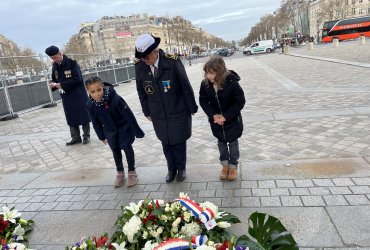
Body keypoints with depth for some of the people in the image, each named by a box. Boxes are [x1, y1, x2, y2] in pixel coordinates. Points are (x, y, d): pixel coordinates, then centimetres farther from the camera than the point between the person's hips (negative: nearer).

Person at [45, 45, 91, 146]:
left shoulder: (71, 63, -12)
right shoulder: (55, 66, 7)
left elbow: (77, 79, -17)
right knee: (71, 118, 10)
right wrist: (54, 85, -6)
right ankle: (76, 137, 20)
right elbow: (55, 79, 17)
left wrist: (62, 85, -19)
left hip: (78, 95, -5)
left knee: (83, 115, 4)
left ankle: (86, 136, 17)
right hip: (66, 96, 6)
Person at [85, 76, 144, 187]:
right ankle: (120, 173, 34)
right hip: (109, 130, 4)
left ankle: (132, 172, 24)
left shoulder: (115, 99, -34)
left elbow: (129, 115, -26)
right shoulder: (90, 104, -19)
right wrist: (101, 136, 8)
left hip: (123, 127, -4)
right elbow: (96, 122, -2)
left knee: (127, 147, 5)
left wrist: (137, 131, -19)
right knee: (115, 150, 16)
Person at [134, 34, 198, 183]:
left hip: (178, 112, -3)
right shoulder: (139, 66, -10)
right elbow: (141, 91, 3)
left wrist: (192, 108, -4)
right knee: (166, 143, 15)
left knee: (179, 142, 12)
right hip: (158, 114, 3)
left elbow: (186, 87, -11)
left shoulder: (173, 62, -20)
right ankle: (171, 169, 37)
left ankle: (181, 168, 35)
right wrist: (147, 112, 8)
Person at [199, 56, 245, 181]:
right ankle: (225, 165, 35)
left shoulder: (232, 83, -25)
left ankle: (233, 166, 31)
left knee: (232, 142, 12)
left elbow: (240, 102, -18)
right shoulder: (205, 84, -15)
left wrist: (226, 116, -22)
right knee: (221, 142, 17)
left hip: (232, 120, -3)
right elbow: (203, 101, -5)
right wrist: (213, 115, -18)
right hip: (216, 119, 3)